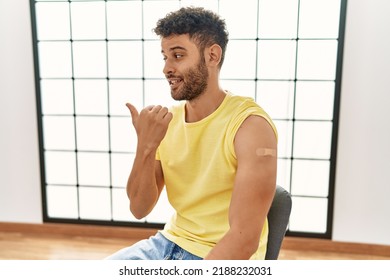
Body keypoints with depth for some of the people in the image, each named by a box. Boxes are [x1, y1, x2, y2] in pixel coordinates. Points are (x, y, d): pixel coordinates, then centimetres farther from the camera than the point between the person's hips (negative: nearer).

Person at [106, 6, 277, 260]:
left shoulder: (250, 124, -20)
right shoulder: (167, 121, -1)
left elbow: (244, 240, -23)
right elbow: (140, 209, -3)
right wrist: (146, 147, -18)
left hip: (226, 259, -5)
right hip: (169, 242, 6)